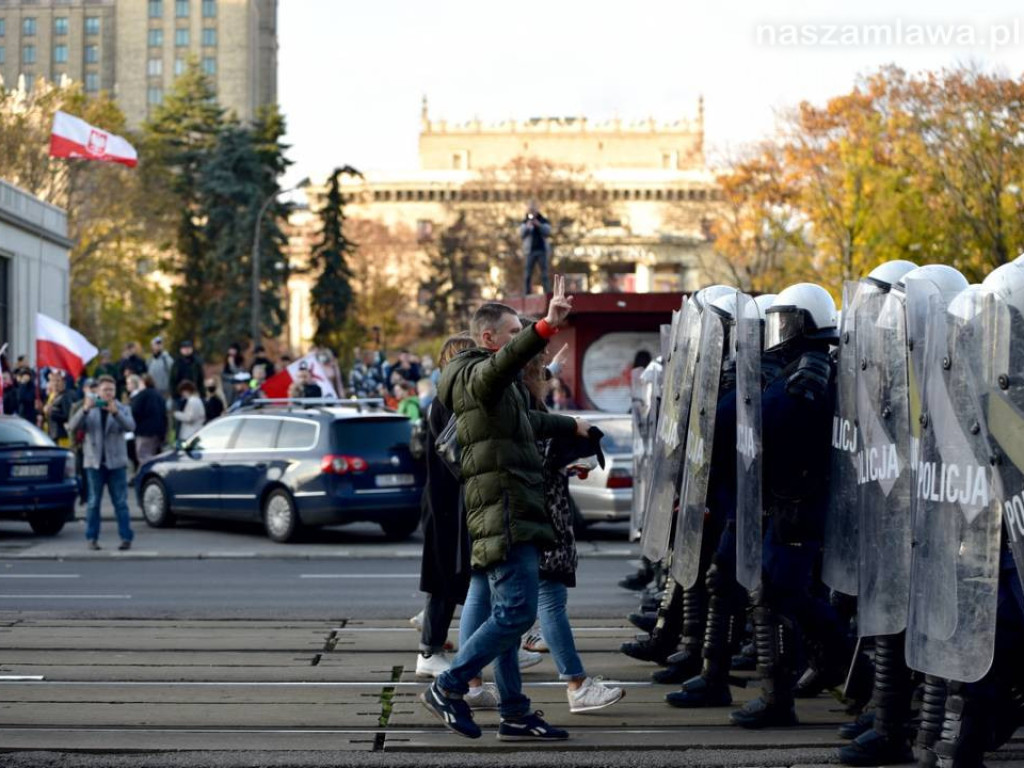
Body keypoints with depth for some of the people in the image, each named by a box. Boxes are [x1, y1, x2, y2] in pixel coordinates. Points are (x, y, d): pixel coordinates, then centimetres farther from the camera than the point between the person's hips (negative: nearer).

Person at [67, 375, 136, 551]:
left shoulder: (123, 409, 8)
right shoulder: (89, 409, 8)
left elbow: (130, 426, -12)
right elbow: (72, 426, -7)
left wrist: (115, 412, -29)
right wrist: (84, 410, -24)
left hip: (116, 462, 0)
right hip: (94, 461, 0)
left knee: (121, 503, -1)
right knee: (94, 503, 3)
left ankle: (126, 538, 0)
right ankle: (92, 538, 7)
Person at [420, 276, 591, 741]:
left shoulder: (500, 388, 24)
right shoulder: (475, 376, -9)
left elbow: (527, 420, 44)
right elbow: (505, 361, -34)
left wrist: (571, 426, 57)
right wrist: (547, 327, -49)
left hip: (514, 517, 11)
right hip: (504, 515, -11)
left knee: (508, 616, 11)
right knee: (516, 613, -13)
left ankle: (515, 715, 15)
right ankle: (447, 689, -5)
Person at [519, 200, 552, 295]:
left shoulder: (544, 221, 9)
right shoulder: (525, 222, 9)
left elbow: (548, 232, -4)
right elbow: (521, 234, -2)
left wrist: (539, 225, -20)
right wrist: (527, 226, -20)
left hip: (542, 251, 0)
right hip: (530, 251, 0)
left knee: (544, 275, -2)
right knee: (528, 275, -5)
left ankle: (548, 294, -2)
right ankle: (526, 295, -4)